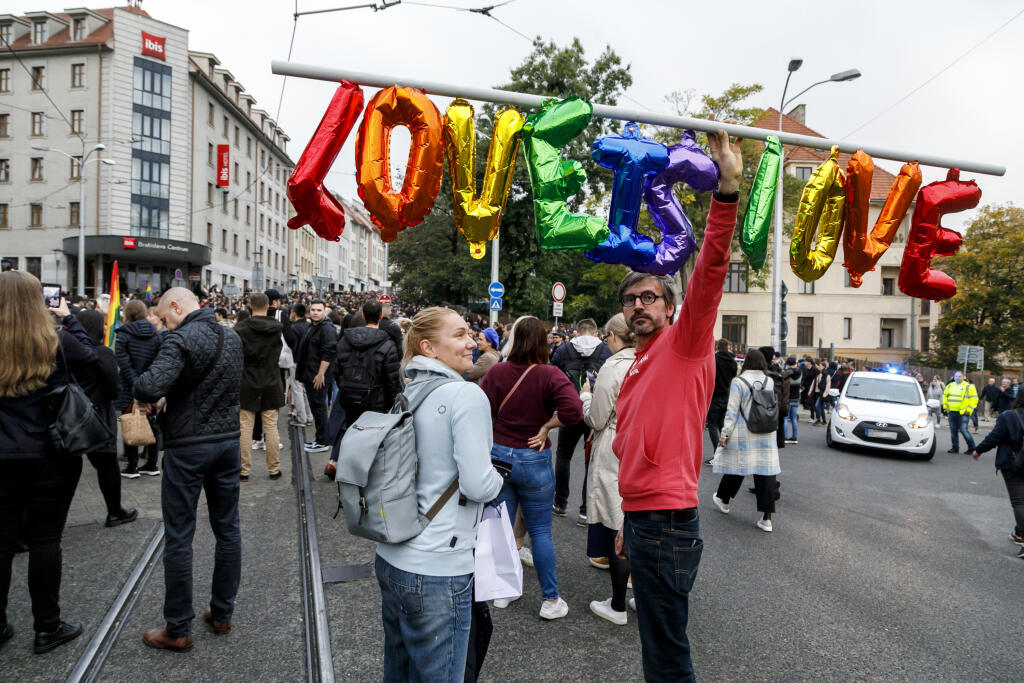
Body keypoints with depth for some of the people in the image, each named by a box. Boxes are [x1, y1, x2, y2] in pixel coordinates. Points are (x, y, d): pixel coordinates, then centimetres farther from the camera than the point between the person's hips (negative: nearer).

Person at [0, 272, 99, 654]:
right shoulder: (56, 343, -12)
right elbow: (91, 355, 7)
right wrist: (69, 317, 15)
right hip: (52, 455, -2)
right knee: (44, 539, 6)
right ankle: (47, 627, 16)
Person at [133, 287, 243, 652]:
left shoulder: (181, 339, -17)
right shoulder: (232, 336, 8)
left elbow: (150, 386, -31)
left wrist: (143, 396, -8)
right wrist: (171, 395, 7)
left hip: (187, 447, -7)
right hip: (228, 441, 7)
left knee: (179, 537, 5)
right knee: (228, 529, 14)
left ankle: (178, 630, 16)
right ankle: (222, 613, 27)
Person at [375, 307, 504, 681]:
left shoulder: (405, 393, 6)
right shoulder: (466, 394, -16)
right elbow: (477, 485, -20)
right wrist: (498, 478, 1)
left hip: (390, 558, 8)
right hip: (437, 571, -7)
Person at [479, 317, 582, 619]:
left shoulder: (496, 372, -6)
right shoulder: (550, 375, -12)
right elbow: (573, 410, -26)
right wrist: (547, 426, -9)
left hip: (498, 455, 2)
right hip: (534, 460, -2)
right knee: (540, 531, 10)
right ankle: (551, 600, 19)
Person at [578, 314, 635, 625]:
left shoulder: (613, 367, -16)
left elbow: (596, 420, -12)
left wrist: (586, 394, 6)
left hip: (614, 459, -6)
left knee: (617, 531, 4)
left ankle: (618, 606, 15)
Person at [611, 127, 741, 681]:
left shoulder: (685, 344, -7)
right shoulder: (637, 367, 16)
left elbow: (709, 275, -24)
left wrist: (727, 191, -34)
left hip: (668, 525, -8)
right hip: (640, 518, 8)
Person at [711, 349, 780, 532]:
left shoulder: (738, 382, -9)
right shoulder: (769, 381, 4)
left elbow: (732, 411, -11)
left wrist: (725, 434, -9)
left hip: (743, 435, -3)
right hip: (766, 435, 3)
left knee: (736, 466, 11)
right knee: (766, 471, 2)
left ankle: (723, 500, 33)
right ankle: (766, 518, 2)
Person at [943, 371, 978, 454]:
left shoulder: (968, 387, -2)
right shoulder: (950, 386, 13)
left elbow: (974, 399, -5)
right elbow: (944, 396, 21)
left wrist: (968, 409, -10)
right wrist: (945, 406, 10)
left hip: (963, 413, -5)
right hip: (951, 412, 5)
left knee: (963, 430, -9)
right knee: (953, 430, 9)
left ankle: (972, 448, 5)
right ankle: (955, 447, 17)